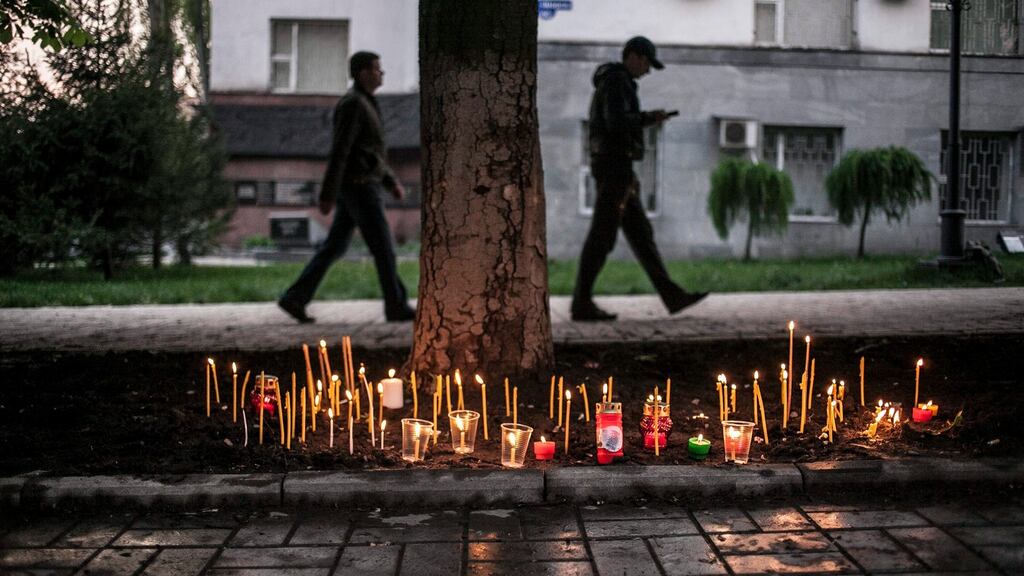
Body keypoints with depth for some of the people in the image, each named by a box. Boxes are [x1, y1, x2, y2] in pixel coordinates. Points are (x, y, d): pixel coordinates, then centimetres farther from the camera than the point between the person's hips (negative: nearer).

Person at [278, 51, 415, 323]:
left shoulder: (362, 105, 19)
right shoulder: (352, 104, -15)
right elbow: (338, 152, -20)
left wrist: (392, 182, 20)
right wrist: (327, 196, -22)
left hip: (356, 187, 10)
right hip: (359, 188, -10)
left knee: (334, 247, 9)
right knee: (383, 247, -3)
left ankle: (294, 298, 8)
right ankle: (397, 307, 5)